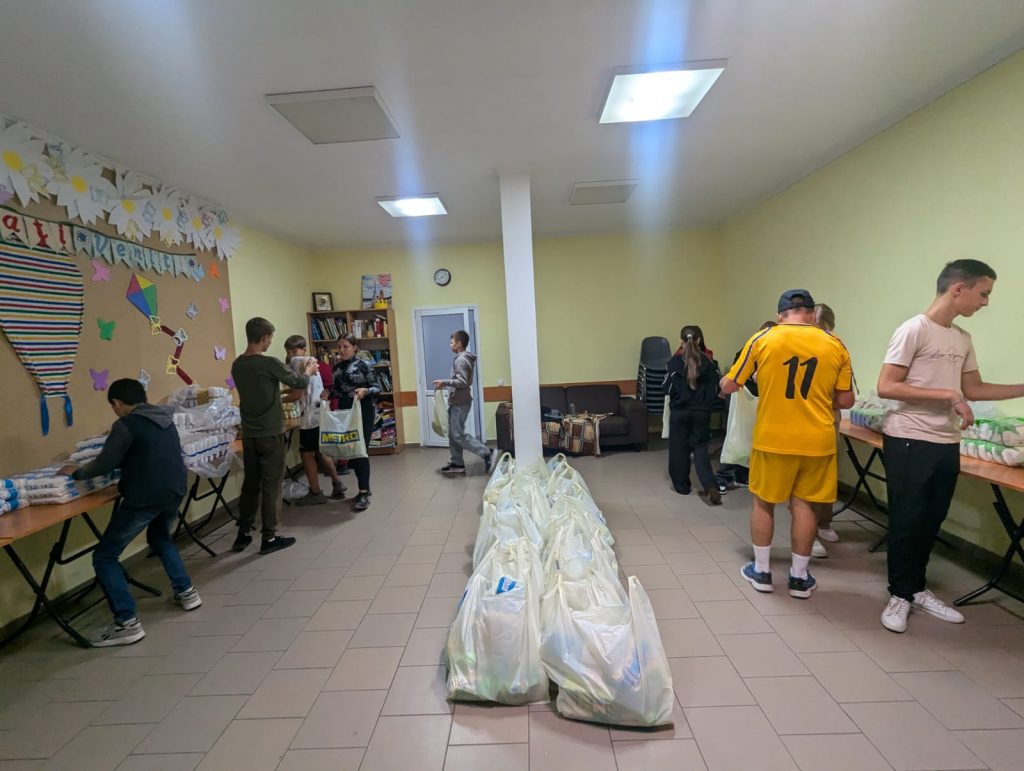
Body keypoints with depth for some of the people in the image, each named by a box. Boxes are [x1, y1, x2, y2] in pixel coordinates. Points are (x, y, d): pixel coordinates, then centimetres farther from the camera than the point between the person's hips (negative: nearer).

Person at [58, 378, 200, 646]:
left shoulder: (126, 425, -9)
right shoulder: (165, 419, 13)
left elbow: (104, 465, -8)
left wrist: (77, 472, 11)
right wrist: (118, 463, 29)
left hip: (144, 498, -8)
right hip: (175, 491, 8)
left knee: (104, 557, 7)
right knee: (160, 538, 33)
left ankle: (127, 623, 3)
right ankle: (186, 592, 31)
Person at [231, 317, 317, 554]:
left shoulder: (237, 365, 5)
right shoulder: (270, 363, -17)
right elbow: (299, 382, -5)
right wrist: (309, 370, 16)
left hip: (249, 434, 7)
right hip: (271, 434, -6)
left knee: (250, 484, 15)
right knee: (271, 485, 2)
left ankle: (243, 535, 23)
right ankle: (269, 538, 10)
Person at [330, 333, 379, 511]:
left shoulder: (364, 364, -7)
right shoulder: (337, 367, 9)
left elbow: (377, 388, -7)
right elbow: (338, 392, 15)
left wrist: (365, 391, -25)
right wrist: (328, 393, -4)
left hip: (363, 412, -6)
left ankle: (364, 493, -3)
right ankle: (364, 488, 23)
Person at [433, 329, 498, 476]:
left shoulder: (461, 360, -16)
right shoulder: (464, 359, 15)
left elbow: (462, 382, -24)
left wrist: (444, 382, -20)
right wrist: (447, 384, 20)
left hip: (460, 403, -10)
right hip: (458, 402, 10)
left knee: (458, 435, -8)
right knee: (453, 434, 12)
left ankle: (488, 454, -7)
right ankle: (457, 464, 18)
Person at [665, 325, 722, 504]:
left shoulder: (675, 362, -11)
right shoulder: (709, 362, -4)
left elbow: (668, 388, -4)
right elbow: (715, 389, -1)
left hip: (680, 412, -2)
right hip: (701, 412, 2)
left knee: (679, 449, 11)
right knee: (701, 449, 8)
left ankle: (682, 485, 22)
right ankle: (711, 487, -8)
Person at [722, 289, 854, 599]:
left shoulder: (762, 340, -6)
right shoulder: (835, 345, 1)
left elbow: (729, 387, -3)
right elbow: (846, 401, 5)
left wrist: (725, 381, 20)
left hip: (772, 439, -2)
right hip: (816, 440, 2)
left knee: (763, 502, 13)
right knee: (803, 504, 13)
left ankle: (761, 571, 24)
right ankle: (799, 577, 24)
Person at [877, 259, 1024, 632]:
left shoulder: (963, 339, 12)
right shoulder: (914, 330, -12)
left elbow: (974, 389, 19)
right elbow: (885, 387, -18)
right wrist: (948, 395, -18)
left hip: (946, 444, 7)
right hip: (908, 442, -7)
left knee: (931, 520, 15)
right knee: (906, 521, 2)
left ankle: (917, 589, 30)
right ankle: (900, 595, 17)